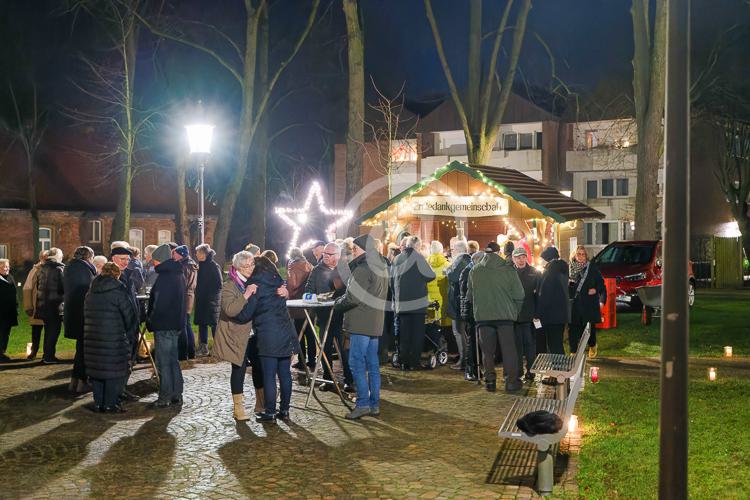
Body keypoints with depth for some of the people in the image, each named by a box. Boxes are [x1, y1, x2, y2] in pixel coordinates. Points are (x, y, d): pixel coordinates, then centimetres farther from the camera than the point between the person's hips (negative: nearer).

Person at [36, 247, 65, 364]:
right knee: (54, 330, 1)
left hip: (42, 304, 7)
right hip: (55, 305, -7)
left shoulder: (42, 268, 9)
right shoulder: (59, 269, -12)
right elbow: (63, 287, -15)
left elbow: (38, 286, 12)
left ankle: (46, 355, 22)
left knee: (48, 330, 17)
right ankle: (49, 356, 2)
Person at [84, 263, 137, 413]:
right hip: (114, 340, -6)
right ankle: (109, 404, 4)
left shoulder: (90, 293, 10)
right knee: (114, 372, 2)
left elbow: (86, 315, 13)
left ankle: (98, 403, 18)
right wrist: (127, 332, 11)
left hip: (92, 338, 6)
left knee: (96, 369, 14)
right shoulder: (118, 291, -9)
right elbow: (129, 316, -6)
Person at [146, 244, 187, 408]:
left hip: (164, 325, -9)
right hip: (176, 324, 9)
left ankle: (165, 398, 2)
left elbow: (159, 303, -21)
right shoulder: (179, 274, 12)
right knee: (173, 360, 16)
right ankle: (176, 395, 20)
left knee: (163, 362, -2)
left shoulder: (164, 276, -18)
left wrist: (150, 322, -10)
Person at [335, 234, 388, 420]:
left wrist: (338, 303, 1)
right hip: (375, 322, 9)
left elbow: (352, 297, -20)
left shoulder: (363, 268, -16)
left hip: (361, 323, -9)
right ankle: (375, 404, 16)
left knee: (357, 363, -4)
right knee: (372, 364, 12)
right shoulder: (381, 266, 14)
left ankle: (363, 404, -3)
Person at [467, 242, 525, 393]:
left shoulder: (474, 271, 1)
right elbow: (519, 295, -3)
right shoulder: (509, 270, -5)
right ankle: (511, 381, 6)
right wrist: (514, 311, 12)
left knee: (487, 350, 9)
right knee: (508, 348, 6)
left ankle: (490, 380, 11)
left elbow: (469, 296, 9)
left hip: (482, 316, 2)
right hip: (505, 315, -1)